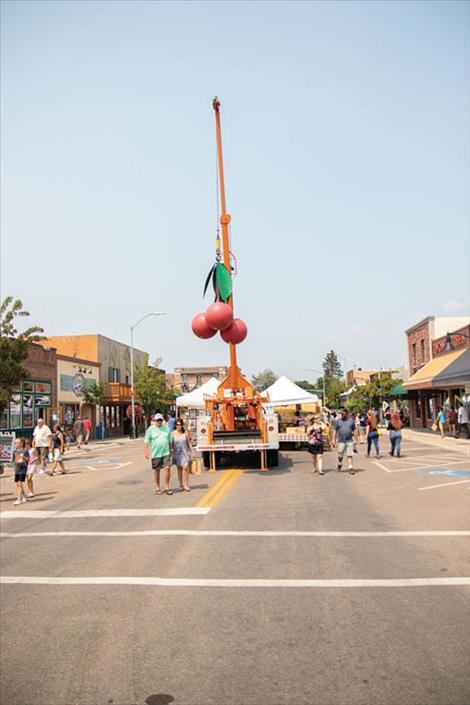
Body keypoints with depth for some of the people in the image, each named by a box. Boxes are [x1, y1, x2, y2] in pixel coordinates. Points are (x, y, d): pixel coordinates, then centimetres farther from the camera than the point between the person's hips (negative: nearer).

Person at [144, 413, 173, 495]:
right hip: (155, 454, -2)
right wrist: (146, 452, -12)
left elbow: (170, 441, 16)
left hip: (165, 453, 2)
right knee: (157, 470, 7)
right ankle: (157, 488, 20)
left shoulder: (166, 428, 9)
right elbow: (146, 442, -3)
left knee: (167, 468, -9)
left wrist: (171, 450, 16)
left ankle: (166, 487, 1)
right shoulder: (150, 429, -1)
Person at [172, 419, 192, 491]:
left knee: (185, 468, -11)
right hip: (177, 453, 1)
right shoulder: (173, 433, -3)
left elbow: (189, 443, 2)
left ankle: (185, 485, -6)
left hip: (185, 452, -1)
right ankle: (181, 485, 18)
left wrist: (191, 451, 1)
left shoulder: (186, 432, -3)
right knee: (179, 469, 8)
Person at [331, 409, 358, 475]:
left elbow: (355, 430, 11)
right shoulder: (337, 421, 3)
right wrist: (333, 440, -5)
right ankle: (339, 465, 35)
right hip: (341, 441, 0)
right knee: (340, 456, 10)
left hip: (350, 441, 0)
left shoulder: (351, 421, 8)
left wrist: (355, 440, 6)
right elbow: (334, 431, 1)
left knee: (350, 455, -5)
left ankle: (350, 468, -4)